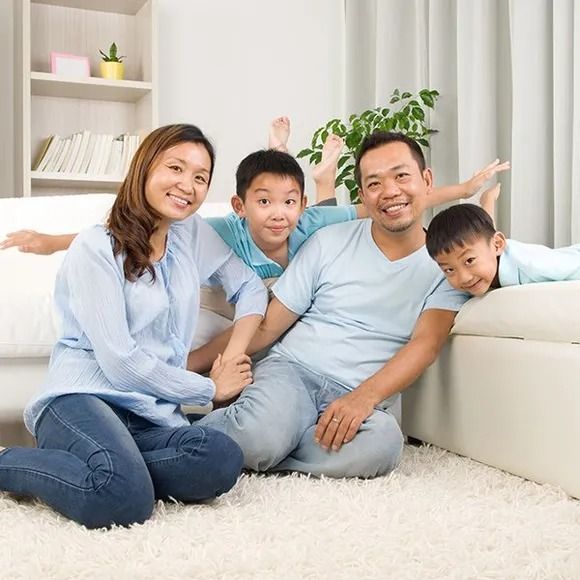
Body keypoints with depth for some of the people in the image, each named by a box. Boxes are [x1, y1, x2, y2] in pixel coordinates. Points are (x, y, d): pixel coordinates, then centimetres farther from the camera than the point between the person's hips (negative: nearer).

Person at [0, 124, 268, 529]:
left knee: (223, 460, -29)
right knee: (126, 500, -35)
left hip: (153, 415, 5)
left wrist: (234, 357, 2)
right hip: (83, 397, -4)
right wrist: (211, 389, -3)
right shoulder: (96, 248, -6)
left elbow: (251, 287, 19)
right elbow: (120, 362, -12)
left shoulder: (194, 233, 12)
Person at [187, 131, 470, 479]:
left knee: (381, 442, -36)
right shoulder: (330, 242, 7)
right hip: (291, 371, 0)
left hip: (366, 397, 1)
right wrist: (184, 365, 0)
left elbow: (426, 344, -8)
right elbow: (265, 327, 8)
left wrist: (364, 397, -26)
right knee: (261, 434, -36)